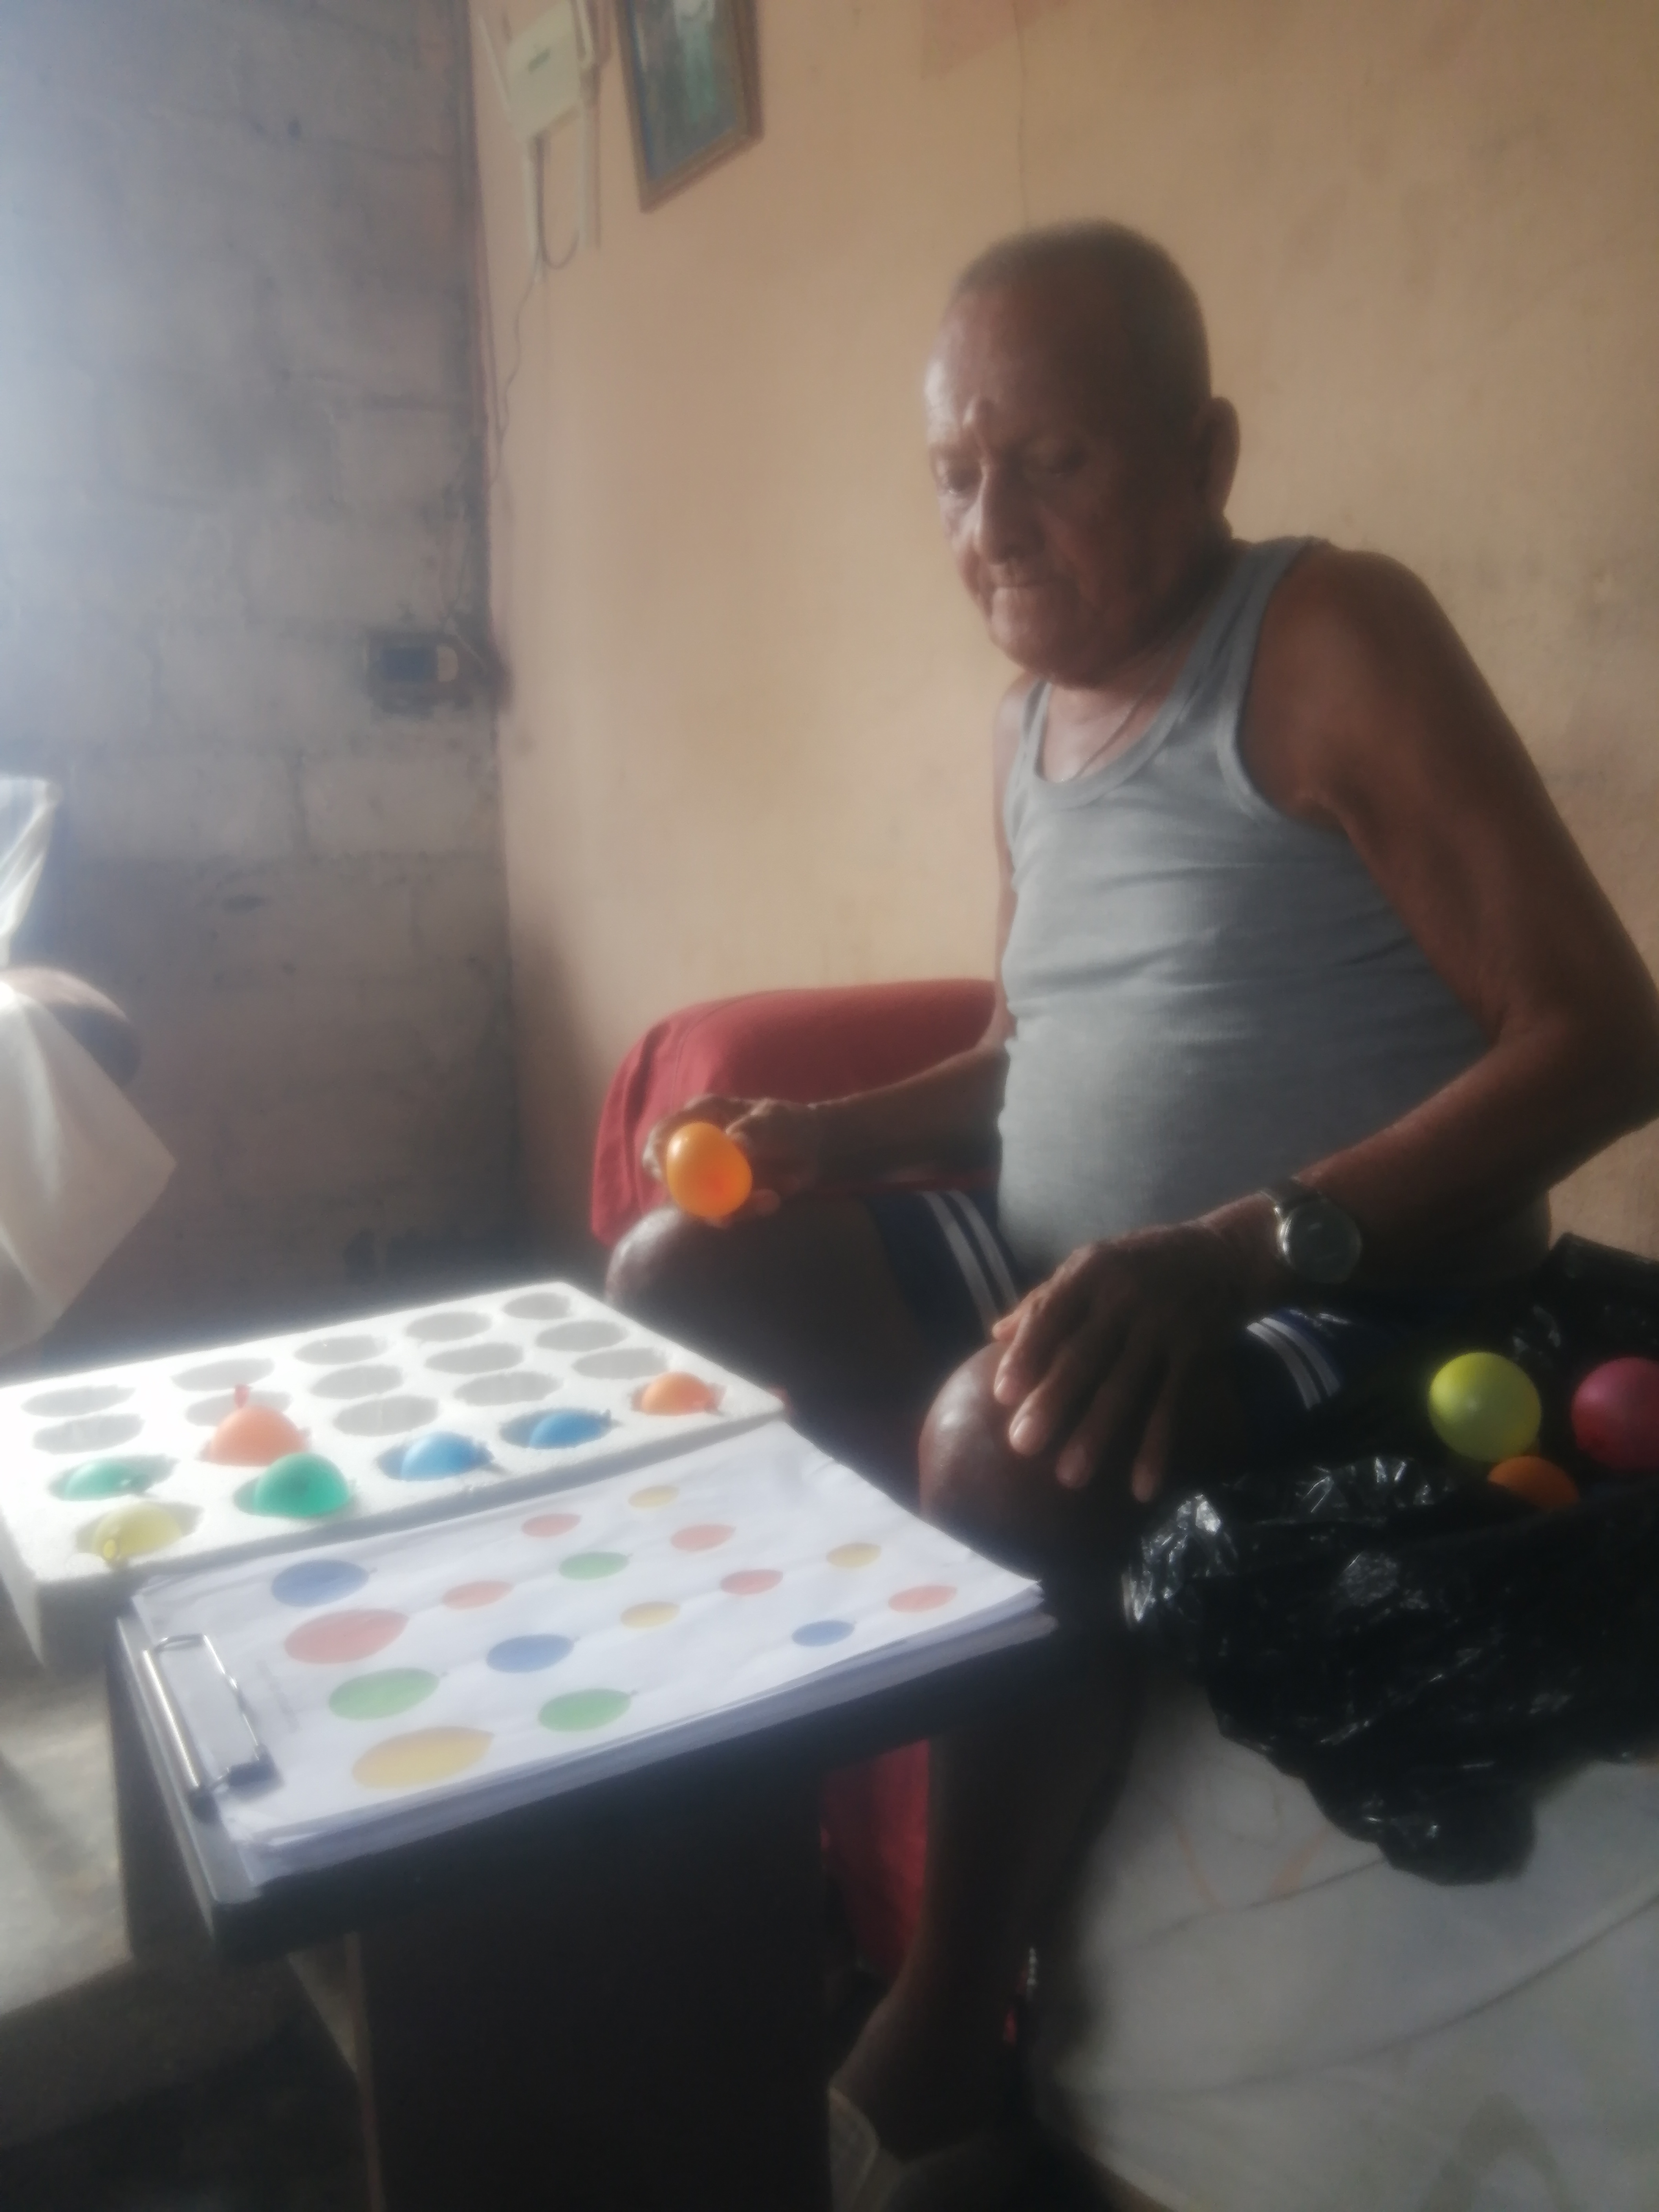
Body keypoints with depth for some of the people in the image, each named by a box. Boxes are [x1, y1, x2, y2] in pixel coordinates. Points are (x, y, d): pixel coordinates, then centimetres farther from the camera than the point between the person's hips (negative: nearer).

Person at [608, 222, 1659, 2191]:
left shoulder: (1329, 641, -12)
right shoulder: (1027, 729, 11)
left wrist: (1239, 1252, -32)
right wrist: (841, 1136, 2)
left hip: (1344, 1314, -7)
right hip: (1066, 1272, 8)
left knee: (1011, 1439, -35)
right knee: (672, 1279, 1)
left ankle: (942, 2043, -9)